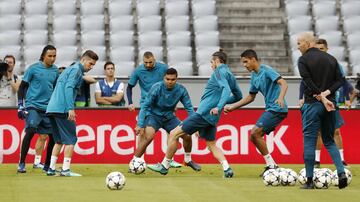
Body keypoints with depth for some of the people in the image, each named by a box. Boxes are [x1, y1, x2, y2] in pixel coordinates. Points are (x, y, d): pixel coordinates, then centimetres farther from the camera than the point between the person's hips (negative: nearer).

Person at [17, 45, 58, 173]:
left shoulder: (55, 71, 9)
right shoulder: (33, 68, -4)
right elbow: (22, 87, 0)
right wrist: (20, 105, -6)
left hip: (48, 108, 5)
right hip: (33, 106, -5)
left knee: (53, 136, 2)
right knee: (30, 131, -21)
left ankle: (47, 166, 17)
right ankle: (21, 164, -15)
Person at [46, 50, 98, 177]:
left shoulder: (70, 69, 24)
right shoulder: (76, 70, -5)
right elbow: (68, 88, -18)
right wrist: (71, 108, -24)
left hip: (51, 109, 9)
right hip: (62, 109, -9)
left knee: (59, 140, 15)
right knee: (71, 139, -5)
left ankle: (51, 168, 11)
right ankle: (65, 170, -8)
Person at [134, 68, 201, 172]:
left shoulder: (181, 90, -13)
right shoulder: (157, 88, -23)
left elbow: (189, 108, -4)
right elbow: (145, 106, -21)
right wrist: (140, 124, -28)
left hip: (169, 117, 4)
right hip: (154, 115, -4)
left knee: (187, 135, -4)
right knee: (148, 137, -29)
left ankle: (188, 160, 24)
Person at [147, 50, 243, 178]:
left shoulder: (219, 72, -7)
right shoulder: (230, 75, 18)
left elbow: (226, 89, -23)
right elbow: (238, 96, 26)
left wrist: (219, 106, -35)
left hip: (204, 113, -9)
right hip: (212, 118, 9)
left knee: (174, 134, -3)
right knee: (211, 145, 17)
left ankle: (164, 166, 2)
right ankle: (227, 168, -4)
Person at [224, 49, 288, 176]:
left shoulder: (266, 70, -11)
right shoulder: (254, 76, 15)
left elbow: (283, 83, -22)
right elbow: (251, 97, 26)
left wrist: (281, 98, -41)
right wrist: (232, 107, 22)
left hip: (277, 109, -9)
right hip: (270, 109, 9)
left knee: (255, 133, -15)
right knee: (253, 136, 6)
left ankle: (271, 165, -9)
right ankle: (271, 166, 8)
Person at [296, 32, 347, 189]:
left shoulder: (303, 60, -5)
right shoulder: (330, 59, 12)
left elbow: (309, 83, -16)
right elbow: (340, 80, 5)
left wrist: (322, 98, -16)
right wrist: (327, 93, -5)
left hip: (312, 104, -5)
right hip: (330, 104, 5)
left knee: (309, 141, 1)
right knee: (329, 141, 14)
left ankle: (309, 180, 1)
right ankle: (341, 172, -5)